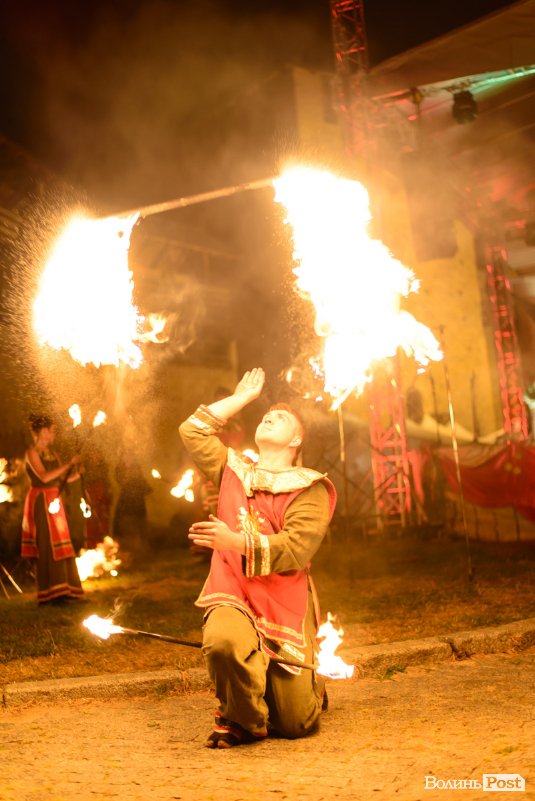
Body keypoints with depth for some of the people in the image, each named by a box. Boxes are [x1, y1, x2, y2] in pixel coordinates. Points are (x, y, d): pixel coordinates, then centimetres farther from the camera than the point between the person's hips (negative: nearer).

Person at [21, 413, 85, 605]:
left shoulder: (51, 452, 13)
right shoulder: (32, 452, -9)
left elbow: (63, 478, 13)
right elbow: (44, 476, -22)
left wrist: (77, 473, -7)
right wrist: (69, 464, -20)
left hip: (54, 501, 8)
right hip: (40, 501, -8)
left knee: (58, 546, 8)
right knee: (47, 546, -8)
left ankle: (62, 591, 12)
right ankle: (50, 594, -5)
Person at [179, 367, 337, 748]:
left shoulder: (309, 489, -3)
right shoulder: (234, 471, 13)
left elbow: (295, 549, -16)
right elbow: (192, 431, 13)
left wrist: (236, 542, -28)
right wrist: (241, 398, 15)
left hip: (284, 610, -2)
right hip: (232, 599, 2)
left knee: (295, 724, -2)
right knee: (223, 642, -36)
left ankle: (310, 687, 38)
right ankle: (242, 720, -3)